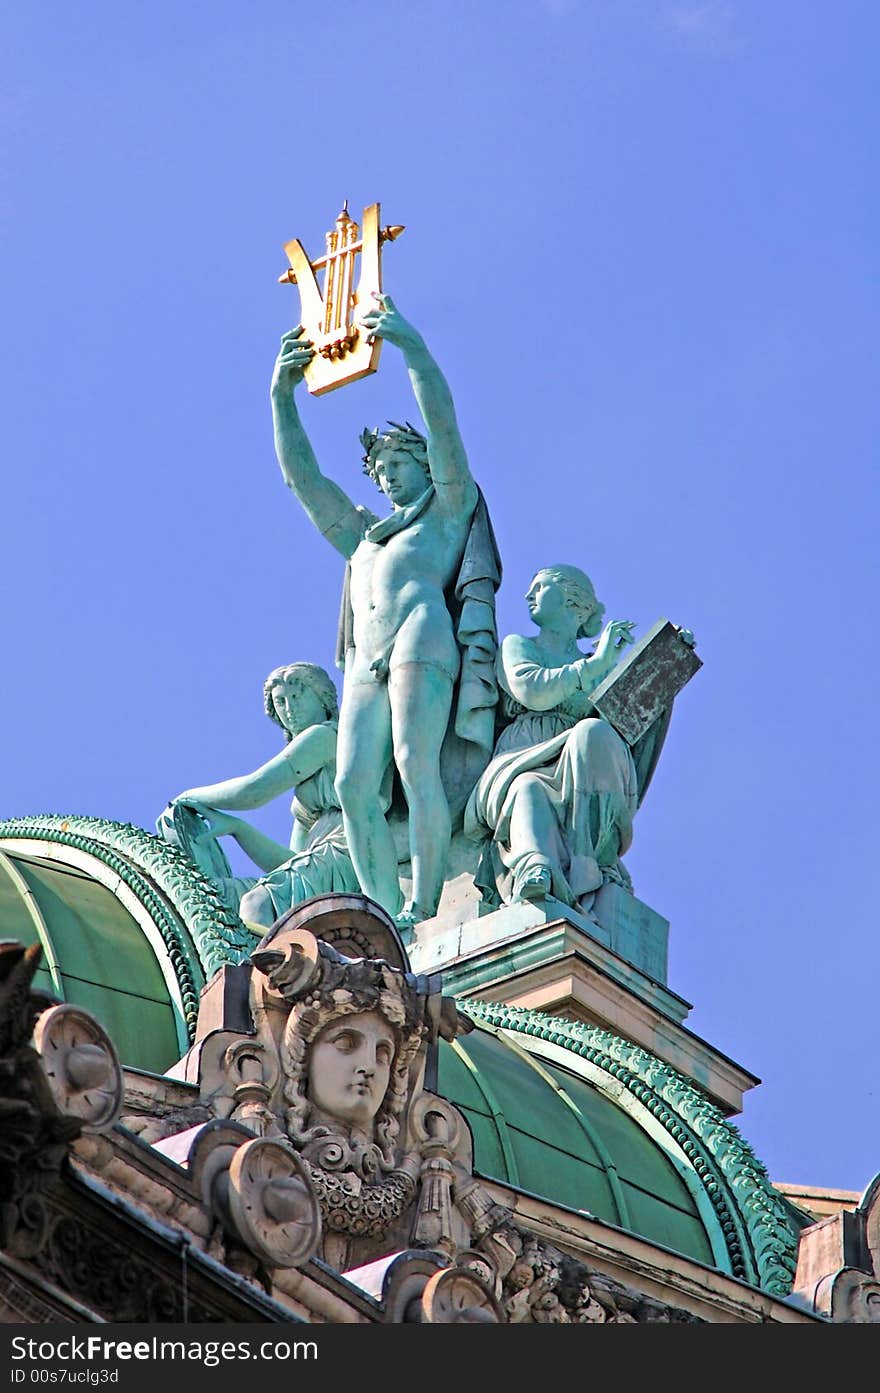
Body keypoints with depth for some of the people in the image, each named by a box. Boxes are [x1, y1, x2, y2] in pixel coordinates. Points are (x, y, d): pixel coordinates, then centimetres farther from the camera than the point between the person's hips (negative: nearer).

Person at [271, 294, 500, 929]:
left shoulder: (450, 510, 22)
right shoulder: (363, 534, 38)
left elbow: (443, 425, 8)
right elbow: (302, 476, 33)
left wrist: (412, 345, -1)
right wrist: (282, 394, 25)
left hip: (423, 639, -6)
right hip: (367, 662, 6)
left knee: (415, 764, -23)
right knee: (354, 786, -14)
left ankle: (424, 909, -28)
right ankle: (386, 916, -20)